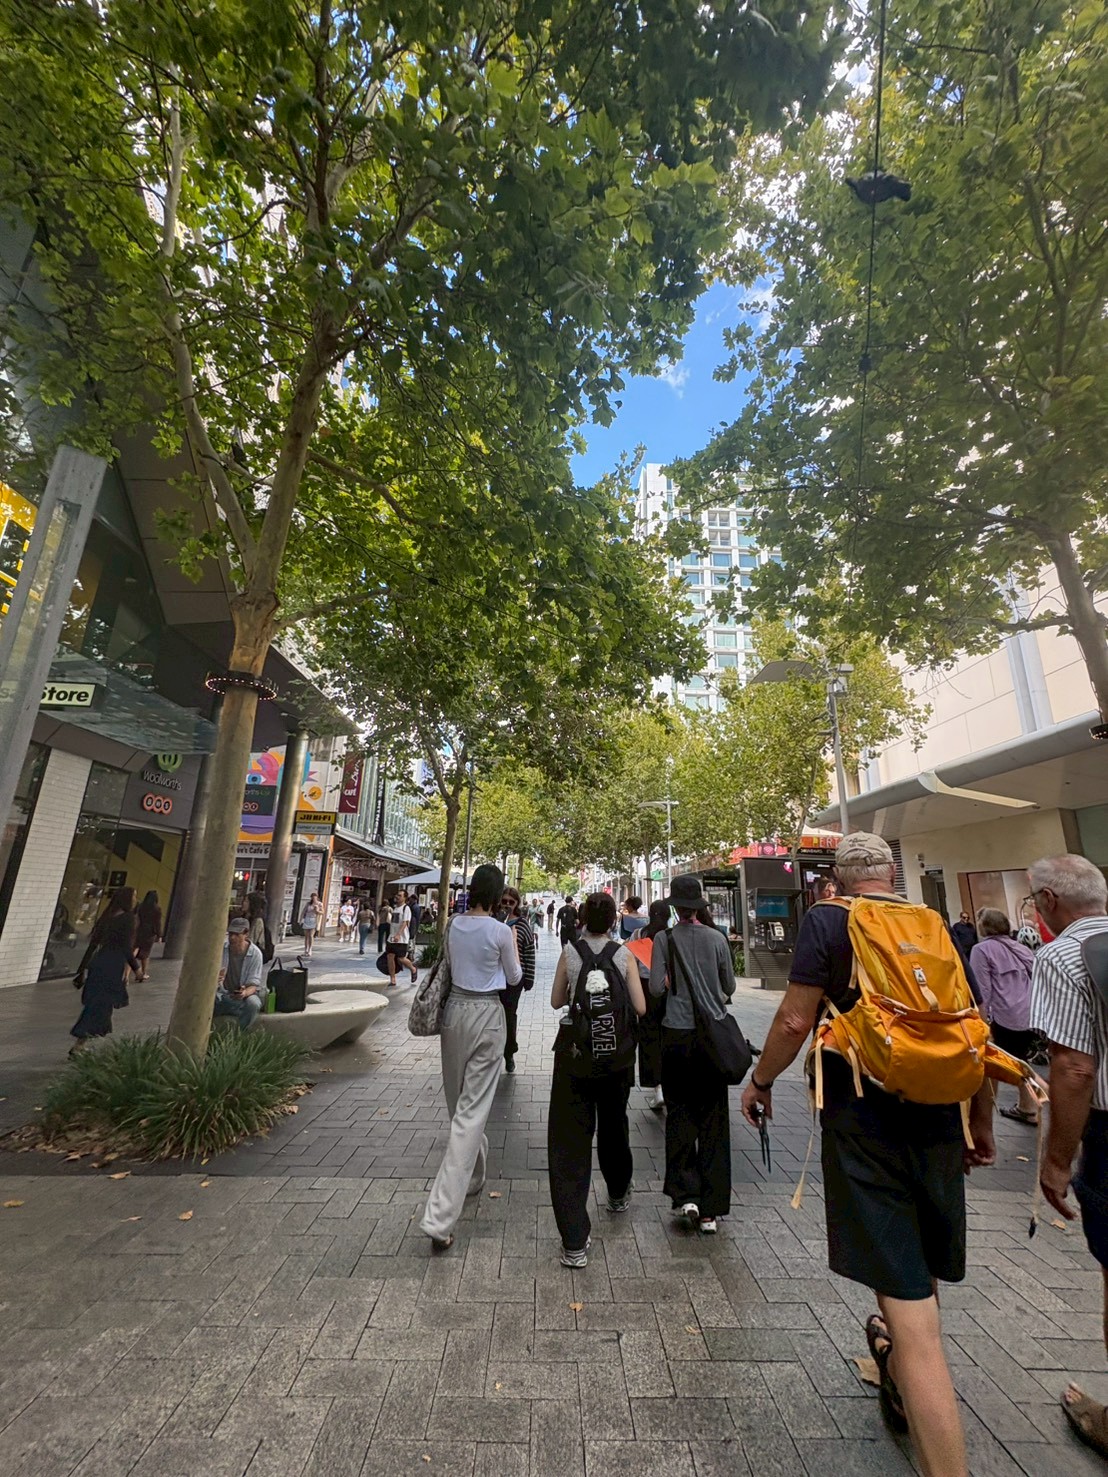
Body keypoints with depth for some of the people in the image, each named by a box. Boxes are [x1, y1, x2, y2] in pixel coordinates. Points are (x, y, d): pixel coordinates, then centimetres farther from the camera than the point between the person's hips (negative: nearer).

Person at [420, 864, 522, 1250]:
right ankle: (440, 1217, 0)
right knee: (472, 1110, 0)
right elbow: (514, 978, -1)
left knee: (459, 1103, 22)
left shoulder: (454, 925, -2)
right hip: (487, 1015, -6)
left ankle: (472, 1177, 44)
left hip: (455, 1010, 6)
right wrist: (513, 947, 11)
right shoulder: (500, 931, -16)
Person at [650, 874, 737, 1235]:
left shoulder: (665, 938, -8)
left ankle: (686, 1195, 9)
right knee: (713, 1118, 11)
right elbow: (730, 987, 5)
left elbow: (657, 988, -10)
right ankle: (710, 1209, 18)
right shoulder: (717, 938, -3)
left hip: (677, 1033, -2)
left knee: (679, 1111, 14)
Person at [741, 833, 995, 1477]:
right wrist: (983, 1122, 22)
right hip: (938, 1119, 6)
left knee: (911, 1311, 0)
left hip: (863, 1117, -6)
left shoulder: (828, 918, -9)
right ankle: (903, 1390, 50)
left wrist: (760, 1080, 3)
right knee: (921, 1273, 27)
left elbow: (796, 1020, -14)